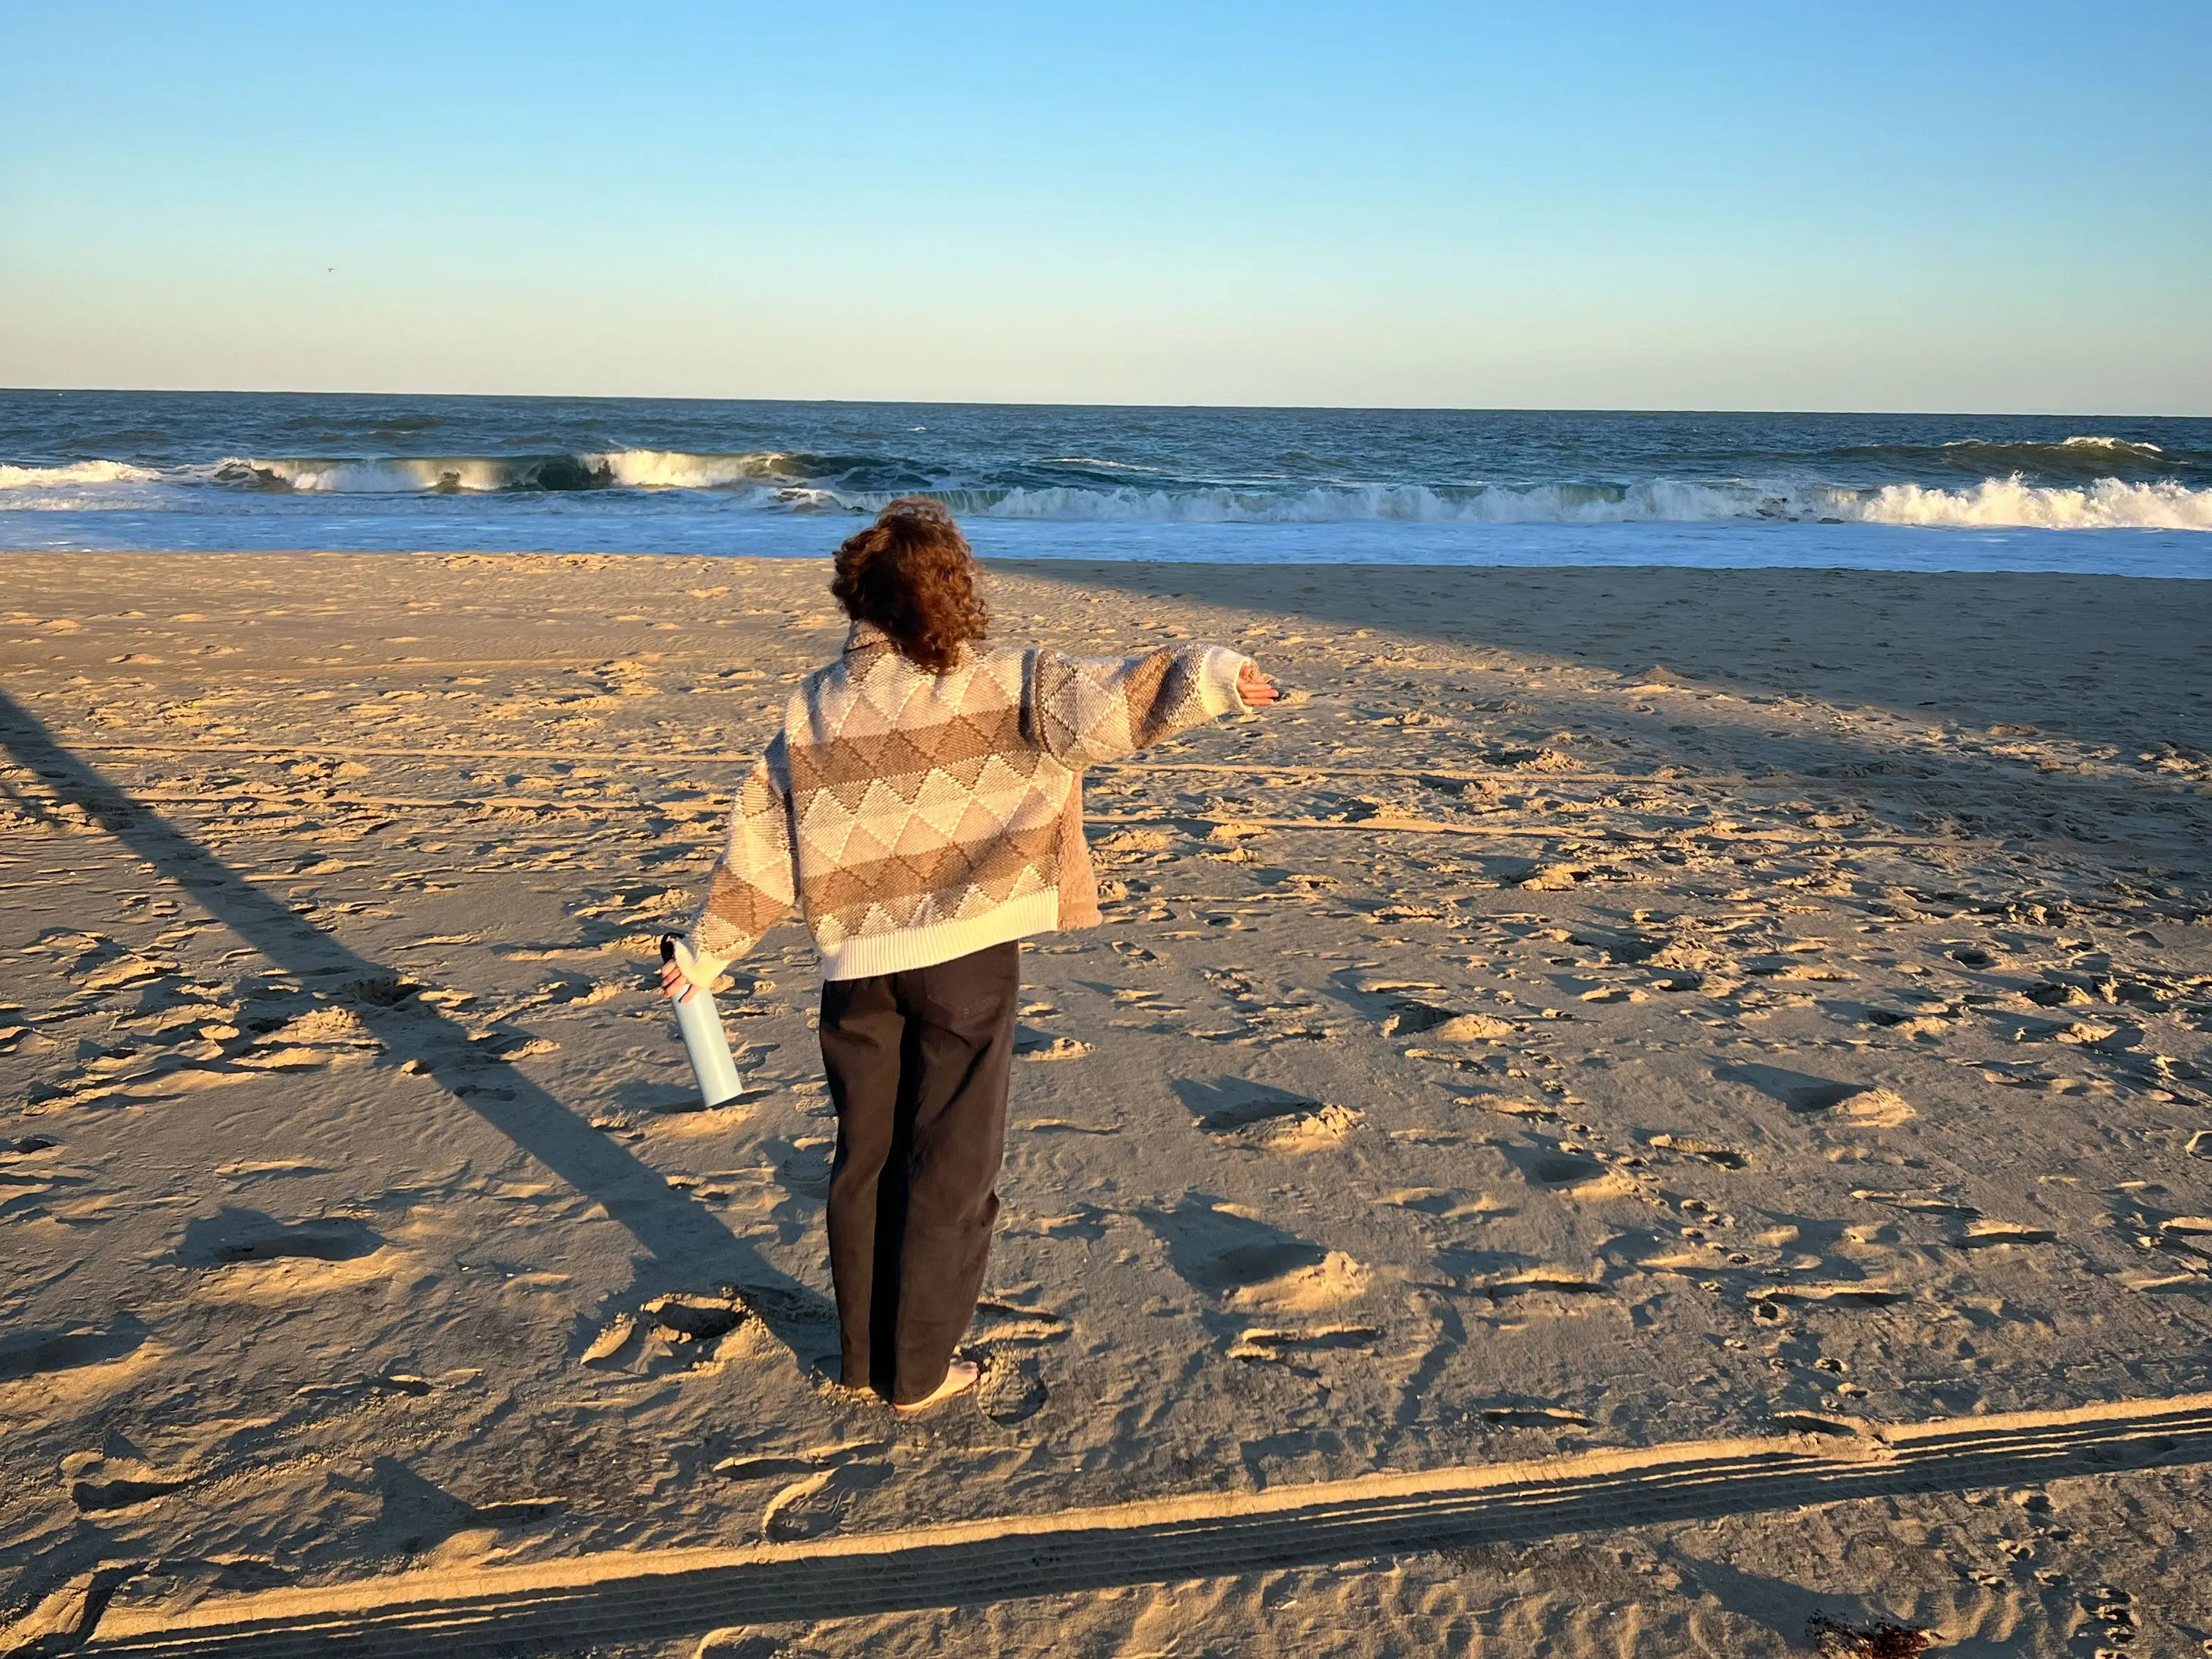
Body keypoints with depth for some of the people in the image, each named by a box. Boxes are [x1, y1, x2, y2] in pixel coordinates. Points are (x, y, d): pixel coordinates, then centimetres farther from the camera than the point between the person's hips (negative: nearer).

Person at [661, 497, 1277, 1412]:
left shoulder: (808, 712, 1)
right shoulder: (989, 689, -10)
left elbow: (759, 850, 5)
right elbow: (1100, 699, -24)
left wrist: (703, 953, 14)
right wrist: (1211, 675, -31)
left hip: (857, 966, 4)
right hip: (966, 959, -4)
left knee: (864, 1159, 17)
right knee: (949, 1165, 8)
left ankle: (864, 1354, 28)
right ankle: (920, 1370, 17)